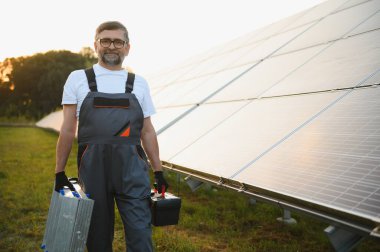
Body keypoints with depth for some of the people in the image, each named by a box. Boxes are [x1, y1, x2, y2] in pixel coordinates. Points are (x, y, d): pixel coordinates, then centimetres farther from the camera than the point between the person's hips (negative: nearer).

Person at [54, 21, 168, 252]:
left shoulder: (139, 84, 12)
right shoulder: (78, 79, 8)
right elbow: (68, 129, 8)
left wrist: (158, 171, 11)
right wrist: (60, 172, 6)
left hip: (132, 168, 1)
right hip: (92, 167, 0)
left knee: (140, 233, -4)